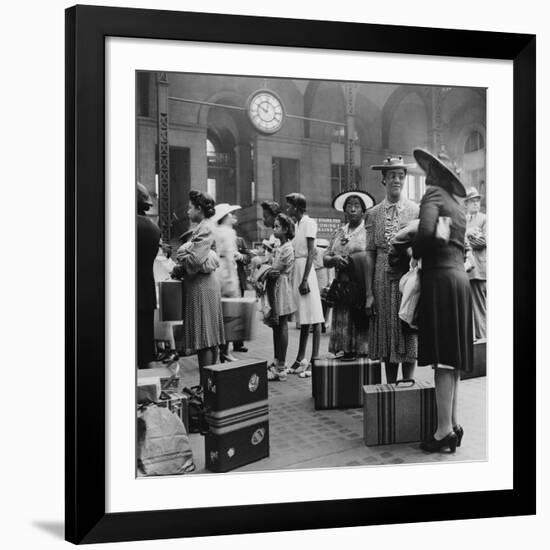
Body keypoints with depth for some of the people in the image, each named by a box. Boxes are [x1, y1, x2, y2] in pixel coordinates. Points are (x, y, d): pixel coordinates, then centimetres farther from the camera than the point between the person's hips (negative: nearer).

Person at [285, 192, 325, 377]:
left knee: (313, 316, -5)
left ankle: (314, 360, -3)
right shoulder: (296, 224, 16)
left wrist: (305, 279, -20)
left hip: (305, 269, -8)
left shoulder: (309, 223, -8)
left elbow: (311, 253, -14)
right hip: (295, 269, 8)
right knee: (303, 317, 12)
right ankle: (300, 359, 18)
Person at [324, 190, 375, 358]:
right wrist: (335, 259, -7)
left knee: (361, 326, -7)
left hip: (362, 288, -5)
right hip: (342, 288, 5)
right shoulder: (338, 233, 17)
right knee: (343, 325, 4)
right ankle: (347, 354, 9)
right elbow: (325, 259, 14)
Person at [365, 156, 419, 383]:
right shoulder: (373, 214, 6)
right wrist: (369, 293, -1)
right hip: (383, 279, 1)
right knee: (386, 338, 7)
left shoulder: (416, 211, 3)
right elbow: (370, 254, 4)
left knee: (408, 336, 2)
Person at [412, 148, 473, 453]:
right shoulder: (456, 202, 19)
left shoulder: (433, 194, -5)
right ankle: (453, 423, 18)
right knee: (452, 355, 12)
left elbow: (426, 233, -21)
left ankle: (444, 430, -5)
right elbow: (459, 243, 14)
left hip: (440, 277, -8)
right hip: (460, 276, 8)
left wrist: (415, 251, -3)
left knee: (442, 358, -8)